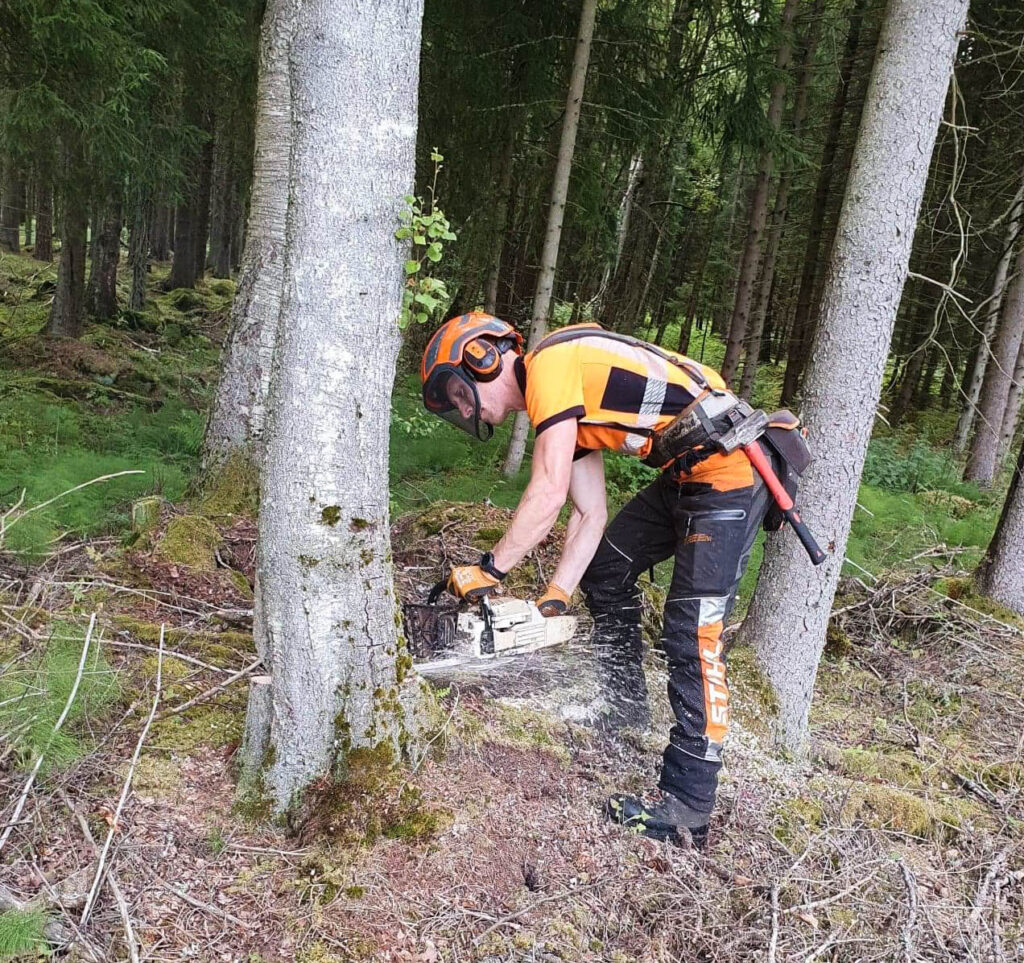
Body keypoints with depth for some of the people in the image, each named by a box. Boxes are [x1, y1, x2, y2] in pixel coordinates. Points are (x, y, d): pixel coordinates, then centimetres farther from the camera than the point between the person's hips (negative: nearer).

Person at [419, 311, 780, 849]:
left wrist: (489, 570, -14)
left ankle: (686, 808, -1)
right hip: (687, 476, 10)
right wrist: (554, 601, 7)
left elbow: (548, 492, -23)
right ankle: (624, 716, 32)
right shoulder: (568, 404, 16)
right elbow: (590, 515, 13)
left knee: (691, 636, -10)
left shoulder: (550, 364, -14)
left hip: (728, 468, -10)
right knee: (606, 569, 18)